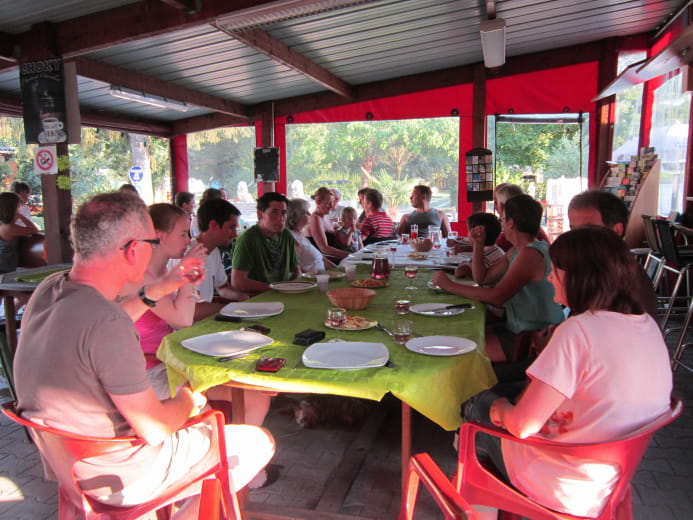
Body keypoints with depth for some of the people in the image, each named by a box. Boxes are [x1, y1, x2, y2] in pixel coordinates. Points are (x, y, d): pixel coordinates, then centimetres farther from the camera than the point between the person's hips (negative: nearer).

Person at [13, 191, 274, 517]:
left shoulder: (49, 289, -8)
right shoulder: (108, 322, -35)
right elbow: (155, 429, -27)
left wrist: (161, 288, 10)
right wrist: (187, 399, -6)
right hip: (118, 479, -8)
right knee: (260, 442, 4)